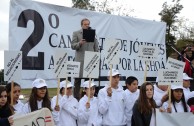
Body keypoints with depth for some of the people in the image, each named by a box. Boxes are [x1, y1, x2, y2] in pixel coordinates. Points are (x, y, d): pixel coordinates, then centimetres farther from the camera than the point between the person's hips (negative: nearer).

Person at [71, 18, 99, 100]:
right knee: (78, 79, 1)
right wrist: (80, 43, -18)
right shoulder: (76, 33, 7)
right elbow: (73, 46, 1)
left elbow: (96, 47, 14)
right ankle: (76, 97, 8)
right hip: (80, 60, -2)